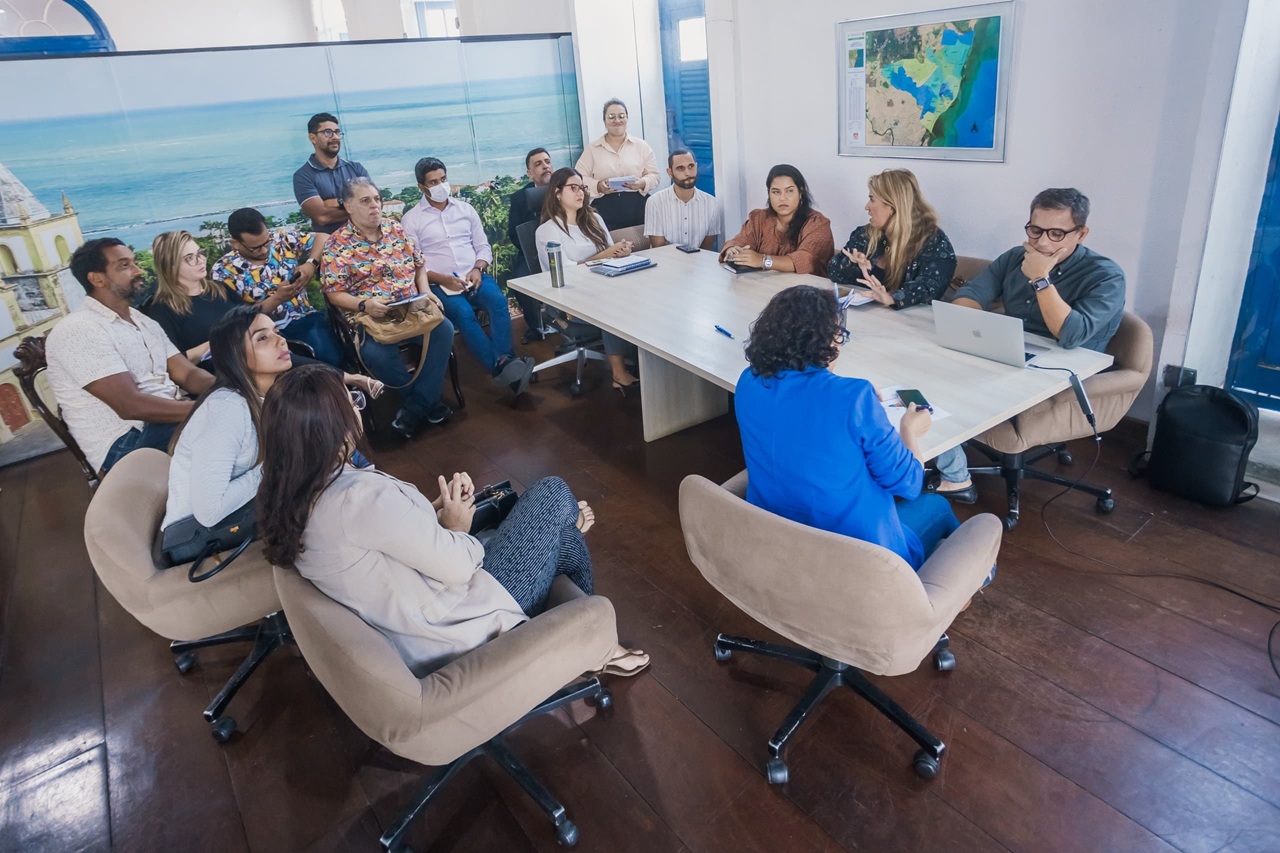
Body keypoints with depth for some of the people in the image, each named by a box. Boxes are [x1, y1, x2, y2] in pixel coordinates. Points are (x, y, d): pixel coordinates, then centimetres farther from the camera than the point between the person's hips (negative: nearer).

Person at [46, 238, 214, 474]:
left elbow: (187, 374, 7)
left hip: (173, 419, 8)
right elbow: (130, 405, -21)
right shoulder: (77, 330, -11)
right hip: (127, 442, -8)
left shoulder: (144, 321, 17)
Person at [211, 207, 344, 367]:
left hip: (305, 318, 2)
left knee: (331, 357, -28)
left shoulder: (283, 238, 4)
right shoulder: (224, 270, -4)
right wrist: (276, 298, -18)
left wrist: (311, 264, -8)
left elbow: (322, 238, 10)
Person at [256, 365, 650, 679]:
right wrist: (457, 525, -5)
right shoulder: (360, 496, -31)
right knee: (553, 493, 7)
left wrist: (435, 511, -1)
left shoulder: (292, 502, -1)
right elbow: (459, 565, -24)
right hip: (464, 629, -9)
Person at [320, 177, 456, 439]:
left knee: (444, 329, -24)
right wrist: (364, 304, -23)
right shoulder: (337, 245, -3)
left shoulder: (396, 229, 11)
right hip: (367, 318, -4)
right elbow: (334, 294, -6)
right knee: (377, 353, -35)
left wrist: (426, 292, -1)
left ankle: (416, 407, -14)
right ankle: (427, 400, -7)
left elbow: (419, 266, 18)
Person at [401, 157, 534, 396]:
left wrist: (478, 269, -7)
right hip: (440, 284, -3)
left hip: (474, 276, 3)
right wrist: (444, 279, -15)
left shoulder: (465, 209, 16)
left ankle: (504, 362, -43)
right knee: (463, 313, -33)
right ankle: (500, 367, -41)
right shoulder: (411, 219, 6)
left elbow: (483, 246, 15)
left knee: (498, 300, -30)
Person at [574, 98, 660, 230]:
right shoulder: (592, 148, 10)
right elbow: (579, 178, 5)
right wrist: (598, 186, -14)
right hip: (605, 209, -1)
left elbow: (654, 175, 10)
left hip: (637, 208, 1)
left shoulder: (641, 145, 12)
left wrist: (642, 183, -13)